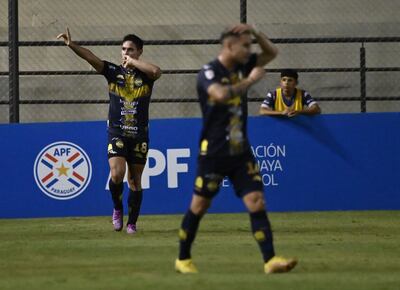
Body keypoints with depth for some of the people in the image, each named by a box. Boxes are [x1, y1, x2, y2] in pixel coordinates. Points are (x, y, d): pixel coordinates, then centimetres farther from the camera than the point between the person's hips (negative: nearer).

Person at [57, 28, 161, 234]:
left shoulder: (145, 75, 0)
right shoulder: (113, 71, 2)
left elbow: (156, 71, -25)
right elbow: (90, 58, -12)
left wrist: (132, 62, -13)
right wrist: (71, 45, -28)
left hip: (139, 135, 0)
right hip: (116, 133, 0)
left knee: (135, 179, 5)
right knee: (117, 174, -17)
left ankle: (132, 222, 15)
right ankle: (117, 209, 9)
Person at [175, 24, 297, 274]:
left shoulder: (241, 66, 8)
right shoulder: (209, 73, -14)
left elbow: (272, 53, 16)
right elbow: (221, 94, -34)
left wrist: (255, 32, -2)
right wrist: (250, 80, -23)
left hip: (241, 152, 6)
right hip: (213, 153, -6)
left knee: (257, 202, -6)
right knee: (199, 206, 4)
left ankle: (270, 260, -11)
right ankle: (183, 259, 19)